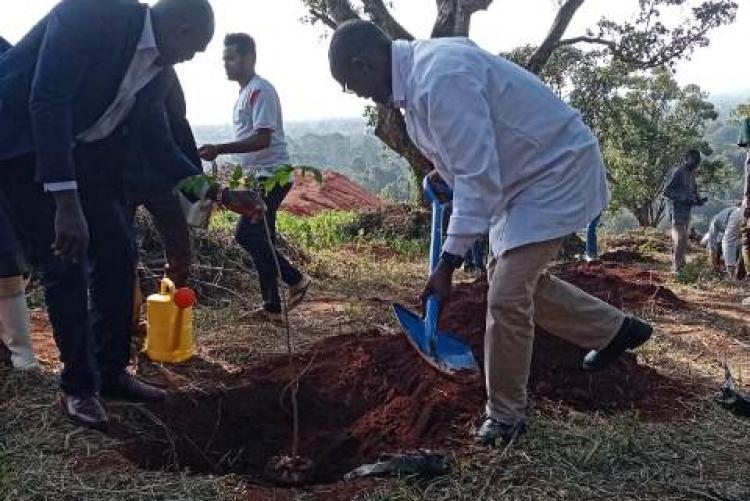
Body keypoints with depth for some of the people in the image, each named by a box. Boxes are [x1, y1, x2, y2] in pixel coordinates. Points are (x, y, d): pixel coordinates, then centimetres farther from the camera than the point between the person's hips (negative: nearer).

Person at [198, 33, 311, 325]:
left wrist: (219, 149, -24)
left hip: (272, 175, -10)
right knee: (260, 240, 8)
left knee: (247, 234, -16)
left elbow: (262, 139, -21)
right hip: (258, 177, 10)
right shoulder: (244, 93, 19)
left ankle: (295, 279, -2)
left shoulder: (260, 90, -11)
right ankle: (273, 308, 12)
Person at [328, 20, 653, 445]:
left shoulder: (440, 78, -29)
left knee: (507, 297, -11)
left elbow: (478, 177, -29)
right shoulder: (418, 68, 2)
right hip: (526, 174, 10)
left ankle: (505, 415, 8)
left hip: (557, 171, -10)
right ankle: (616, 330, 33)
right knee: (513, 275, 19)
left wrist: (448, 264, -25)